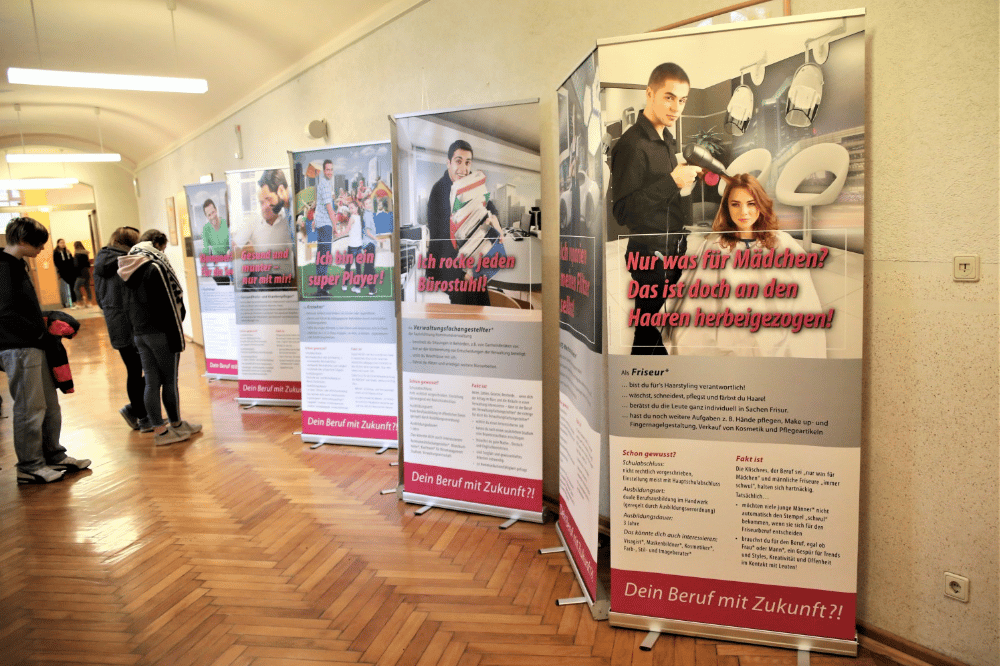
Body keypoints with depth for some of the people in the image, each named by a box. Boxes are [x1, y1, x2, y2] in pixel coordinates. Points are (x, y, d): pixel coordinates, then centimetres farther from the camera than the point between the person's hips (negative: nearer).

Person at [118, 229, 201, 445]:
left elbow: (128, 305, 17)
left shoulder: (129, 271, 13)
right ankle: (176, 424, 16)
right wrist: (177, 337, -14)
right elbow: (168, 305, -16)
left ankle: (159, 430, 12)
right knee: (169, 380, 4)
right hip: (160, 332, -8)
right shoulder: (156, 266, -13)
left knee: (151, 382, 8)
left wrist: (136, 331, 20)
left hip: (139, 334, 8)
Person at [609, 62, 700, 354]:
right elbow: (621, 210, -23)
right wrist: (672, 182, -26)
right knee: (650, 332, -2)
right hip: (651, 255, -9)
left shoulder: (667, 139, 15)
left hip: (673, 250, 9)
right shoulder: (632, 144, -16)